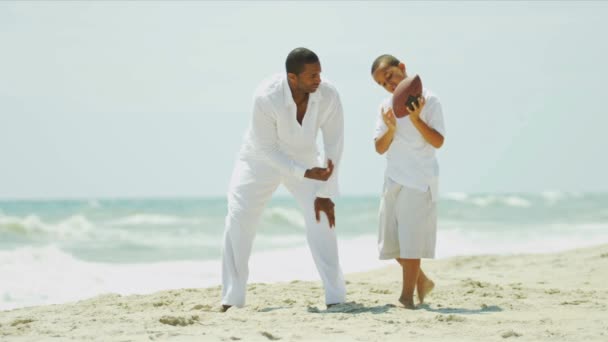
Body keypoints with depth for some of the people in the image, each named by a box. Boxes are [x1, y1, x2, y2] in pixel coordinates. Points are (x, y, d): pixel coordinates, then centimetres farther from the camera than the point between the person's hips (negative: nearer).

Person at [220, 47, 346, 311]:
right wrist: (305, 174, -34)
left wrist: (325, 193, -17)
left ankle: (336, 298, -5)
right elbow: (266, 150, -26)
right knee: (238, 224, -11)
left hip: (303, 159, 2)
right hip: (261, 160, -2)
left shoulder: (328, 95, -28)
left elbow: (334, 144, -18)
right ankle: (232, 300, -2)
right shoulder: (266, 98, -35)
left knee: (321, 220, -13)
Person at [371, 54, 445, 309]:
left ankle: (407, 296, -6)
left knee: (411, 239, -9)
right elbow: (380, 148, 3)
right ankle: (422, 281, 26)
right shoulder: (386, 107, 7)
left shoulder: (428, 100, -8)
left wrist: (416, 120, -24)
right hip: (393, 180, 6)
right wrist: (390, 130, -16)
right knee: (392, 241, 8)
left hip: (420, 180, -6)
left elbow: (438, 142, -13)